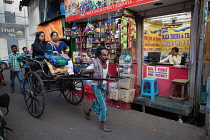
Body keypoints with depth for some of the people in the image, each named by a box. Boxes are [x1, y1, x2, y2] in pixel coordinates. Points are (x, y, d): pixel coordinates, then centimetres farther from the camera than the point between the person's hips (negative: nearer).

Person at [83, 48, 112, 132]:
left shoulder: (106, 62, -1)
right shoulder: (95, 64, -21)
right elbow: (84, 71, -22)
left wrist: (107, 74, 5)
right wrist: (92, 70, -39)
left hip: (103, 85, 7)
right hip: (96, 86, -7)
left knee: (98, 103, 20)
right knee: (102, 105, -8)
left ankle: (87, 111, 48)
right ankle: (102, 125, 9)